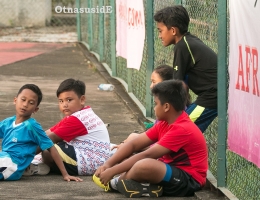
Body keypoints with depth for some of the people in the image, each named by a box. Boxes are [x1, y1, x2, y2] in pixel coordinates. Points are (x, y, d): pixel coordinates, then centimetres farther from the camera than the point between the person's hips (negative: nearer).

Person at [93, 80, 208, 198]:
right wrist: (107, 164, -8)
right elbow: (133, 144, 5)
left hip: (188, 180, -10)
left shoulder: (182, 129, -22)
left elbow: (147, 155, -24)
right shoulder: (165, 123, 7)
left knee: (144, 165, -33)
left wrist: (113, 171, -21)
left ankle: (115, 184, -6)